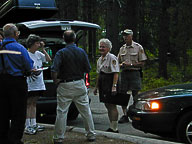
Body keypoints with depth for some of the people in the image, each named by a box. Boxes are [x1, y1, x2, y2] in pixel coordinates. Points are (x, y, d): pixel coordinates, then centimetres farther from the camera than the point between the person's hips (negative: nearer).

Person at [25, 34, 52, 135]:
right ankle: (27, 126, 0)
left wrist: (43, 49, 8)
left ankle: (33, 124, 18)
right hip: (30, 84, -7)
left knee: (34, 104, 13)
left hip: (38, 84, 7)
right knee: (28, 104, -2)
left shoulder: (38, 53, 10)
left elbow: (49, 60, 15)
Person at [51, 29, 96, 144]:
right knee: (86, 111, 11)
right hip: (80, 84, 3)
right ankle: (91, 135, 17)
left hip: (65, 86, -3)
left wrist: (56, 81, -3)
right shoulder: (82, 52, -1)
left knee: (62, 112, 4)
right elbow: (88, 69, 2)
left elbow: (54, 71, -19)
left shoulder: (61, 53, -10)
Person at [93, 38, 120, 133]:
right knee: (107, 105, 11)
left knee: (112, 105, -7)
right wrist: (96, 87, 21)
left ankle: (114, 128, -3)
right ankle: (111, 127, 19)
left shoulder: (112, 58, -10)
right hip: (103, 86, 9)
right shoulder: (100, 59, 17)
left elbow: (116, 73, -18)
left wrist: (114, 86, -26)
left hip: (110, 85, -9)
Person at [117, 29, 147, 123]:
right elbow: (118, 63, 18)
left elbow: (142, 63, -3)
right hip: (124, 73, 4)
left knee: (135, 96, -1)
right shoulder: (122, 49, 14)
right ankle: (125, 115, 8)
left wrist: (130, 64, -14)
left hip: (134, 73, -4)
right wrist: (121, 65, -5)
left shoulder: (138, 47, 1)